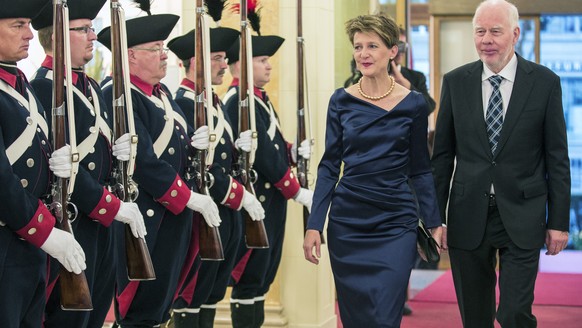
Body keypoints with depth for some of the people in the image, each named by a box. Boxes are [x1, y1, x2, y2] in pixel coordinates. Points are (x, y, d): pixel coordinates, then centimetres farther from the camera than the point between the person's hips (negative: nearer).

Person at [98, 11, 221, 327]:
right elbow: (144, 161, -23)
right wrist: (190, 198, -18)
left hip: (175, 216, 9)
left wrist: (195, 143, -2)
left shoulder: (162, 94, 14)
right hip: (146, 222, -9)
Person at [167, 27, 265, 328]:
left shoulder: (215, 102, 15)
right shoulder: (182, 102, -15)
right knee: (191, 296, 0)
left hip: (227, 213, 9)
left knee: (213, 293, 14)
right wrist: (239, 194, -17)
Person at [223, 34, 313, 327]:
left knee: (263, 277, 14)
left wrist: (293, 151, -1)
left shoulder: (258, 99, 15)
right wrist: (297, 192, -17)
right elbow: (262, 153, -21)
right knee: (250, 279, -3)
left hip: (270, 201, 10)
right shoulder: (239, 101, -16)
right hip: (255, 201, -10)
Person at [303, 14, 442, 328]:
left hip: (396, 224, -2)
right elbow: (329, 165, 3)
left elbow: (419, 169, 5)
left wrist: (434, 222, 2)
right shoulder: (341, 100, 1)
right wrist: (314, 225, -3)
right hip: (347, 223, 2)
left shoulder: (412, 103, -2)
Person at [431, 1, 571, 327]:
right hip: (469, 217, 2)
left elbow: (557, 158, 0)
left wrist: (559, 221, -2)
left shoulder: (545, 82, -2)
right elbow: (443, 154, 6)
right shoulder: (455, 82, 3)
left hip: (522, 218, -2)